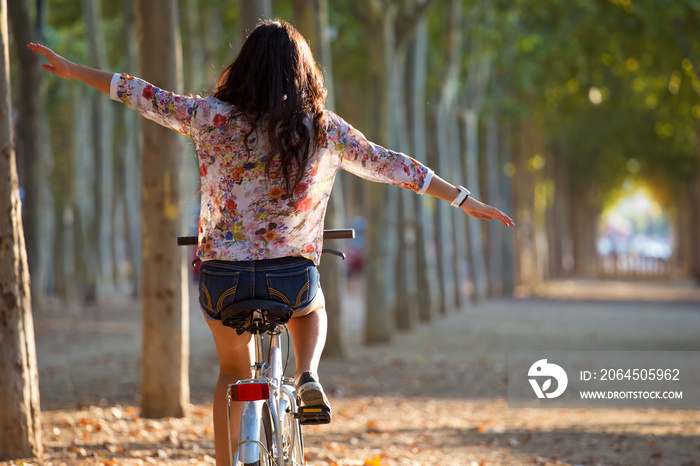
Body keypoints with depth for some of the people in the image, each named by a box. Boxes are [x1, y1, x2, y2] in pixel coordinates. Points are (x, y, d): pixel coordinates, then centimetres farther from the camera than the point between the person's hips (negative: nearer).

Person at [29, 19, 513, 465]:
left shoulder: (213, 117, -4)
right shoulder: (323, 128, -1)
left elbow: (142, 95, 5)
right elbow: (391, 165, 5)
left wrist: (71, 69, 18)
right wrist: (464, 200, 14)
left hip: (223, 276, 0)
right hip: (292, 276, 0)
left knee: (234, 372, 26)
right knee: (313, 308, 35)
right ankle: (309, 377, 6)